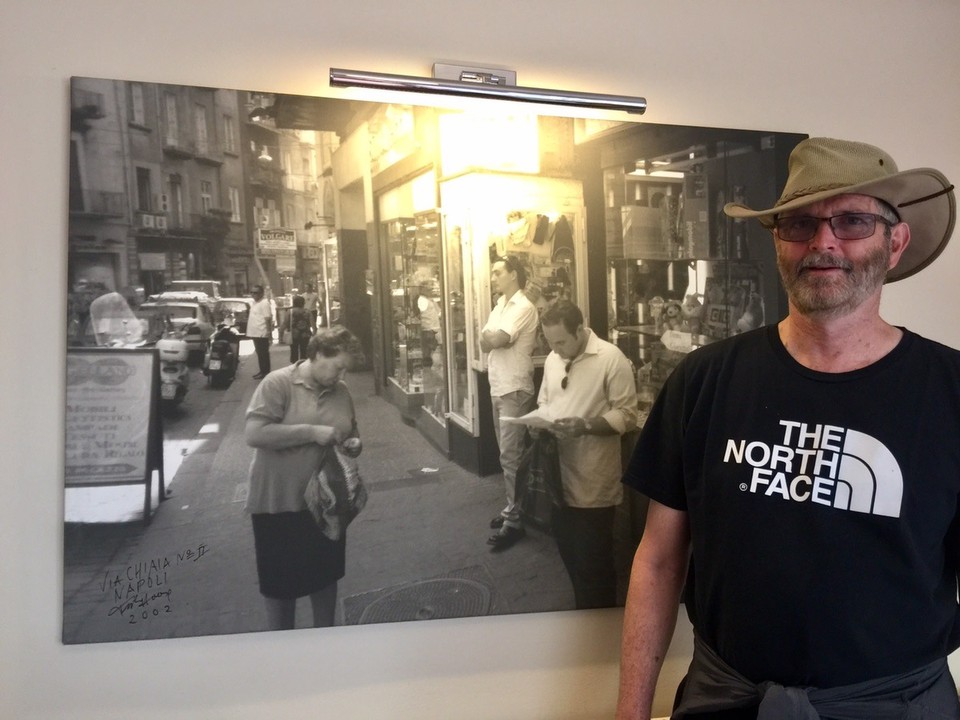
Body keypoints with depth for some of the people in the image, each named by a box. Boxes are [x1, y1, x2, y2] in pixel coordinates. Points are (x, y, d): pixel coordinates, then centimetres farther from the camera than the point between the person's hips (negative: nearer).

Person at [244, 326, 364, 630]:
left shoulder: (341, 391, 4)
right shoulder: (278, 383, -14)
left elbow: (351, 435, 18)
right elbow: (254, 434, -24)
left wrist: (352, 445, -6)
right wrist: (312, 432, -26)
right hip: (279, 503, -5)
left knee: (326, 574, 18)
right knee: (280, 580, 9)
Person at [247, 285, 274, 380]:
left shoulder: (264, 303, -15)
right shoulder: (254, 302, 15)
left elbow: (268, 318, -18)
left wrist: (269, 333, -21)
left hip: (262, 333, -10)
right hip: (255, 333, 10)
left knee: (263, 353, -3)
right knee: (259, 353, 14)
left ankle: (265, 372, 2)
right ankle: (262, 371, 22)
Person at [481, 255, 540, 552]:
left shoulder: (523, 308, -14)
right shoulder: (500, 305, 15)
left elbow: (494, 340, -23)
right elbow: (484, 342, 10)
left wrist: (488, 334, -2)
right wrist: (492, 338, -10)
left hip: (514, 390, -9)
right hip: (498, 388, 9)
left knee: (511, 456, -6)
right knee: (506, 454, 16)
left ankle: (514, 521, -1)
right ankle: (511, 508, 27)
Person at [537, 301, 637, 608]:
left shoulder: (611, 358, -13)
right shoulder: (553, 359, 9)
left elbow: (627, 415, -13)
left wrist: (586, 425, -25)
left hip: (593, 483, -6)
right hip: (557, 475, 7)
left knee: (593, 562, 4)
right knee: (570, 555, 18)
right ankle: (582, 610, 37)